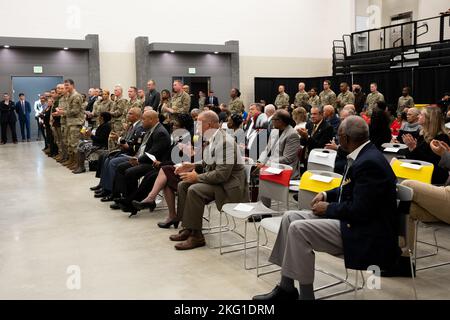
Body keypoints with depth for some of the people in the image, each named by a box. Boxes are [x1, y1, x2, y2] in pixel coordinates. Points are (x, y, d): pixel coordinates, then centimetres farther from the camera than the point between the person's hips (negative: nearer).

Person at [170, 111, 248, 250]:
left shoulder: (224, 141, -23)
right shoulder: (211, 139, 6)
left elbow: (222, 174, -27)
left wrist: (197, 177, -20)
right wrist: (193, 165, 5)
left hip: (228, 184, -10)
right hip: (214, 178, 10)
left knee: (194, 190, -27)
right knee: (183, 185, 5)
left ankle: (196, 236, -16)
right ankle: (187, 228, 9)